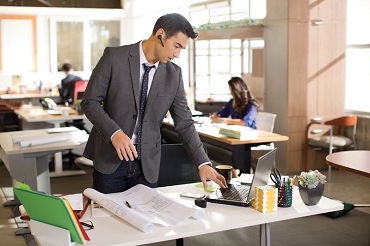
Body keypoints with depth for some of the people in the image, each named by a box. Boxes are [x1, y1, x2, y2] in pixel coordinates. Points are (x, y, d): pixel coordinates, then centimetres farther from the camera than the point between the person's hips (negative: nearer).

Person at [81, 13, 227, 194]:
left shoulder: (174, 74, 1)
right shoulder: (114, 57, -7)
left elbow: (184, 123, 3)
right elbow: (89, 101, -7)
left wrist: (203, 163, -6)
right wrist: (114, 132, -23)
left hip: (147, 164, 3)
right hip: (110, 159, -2)